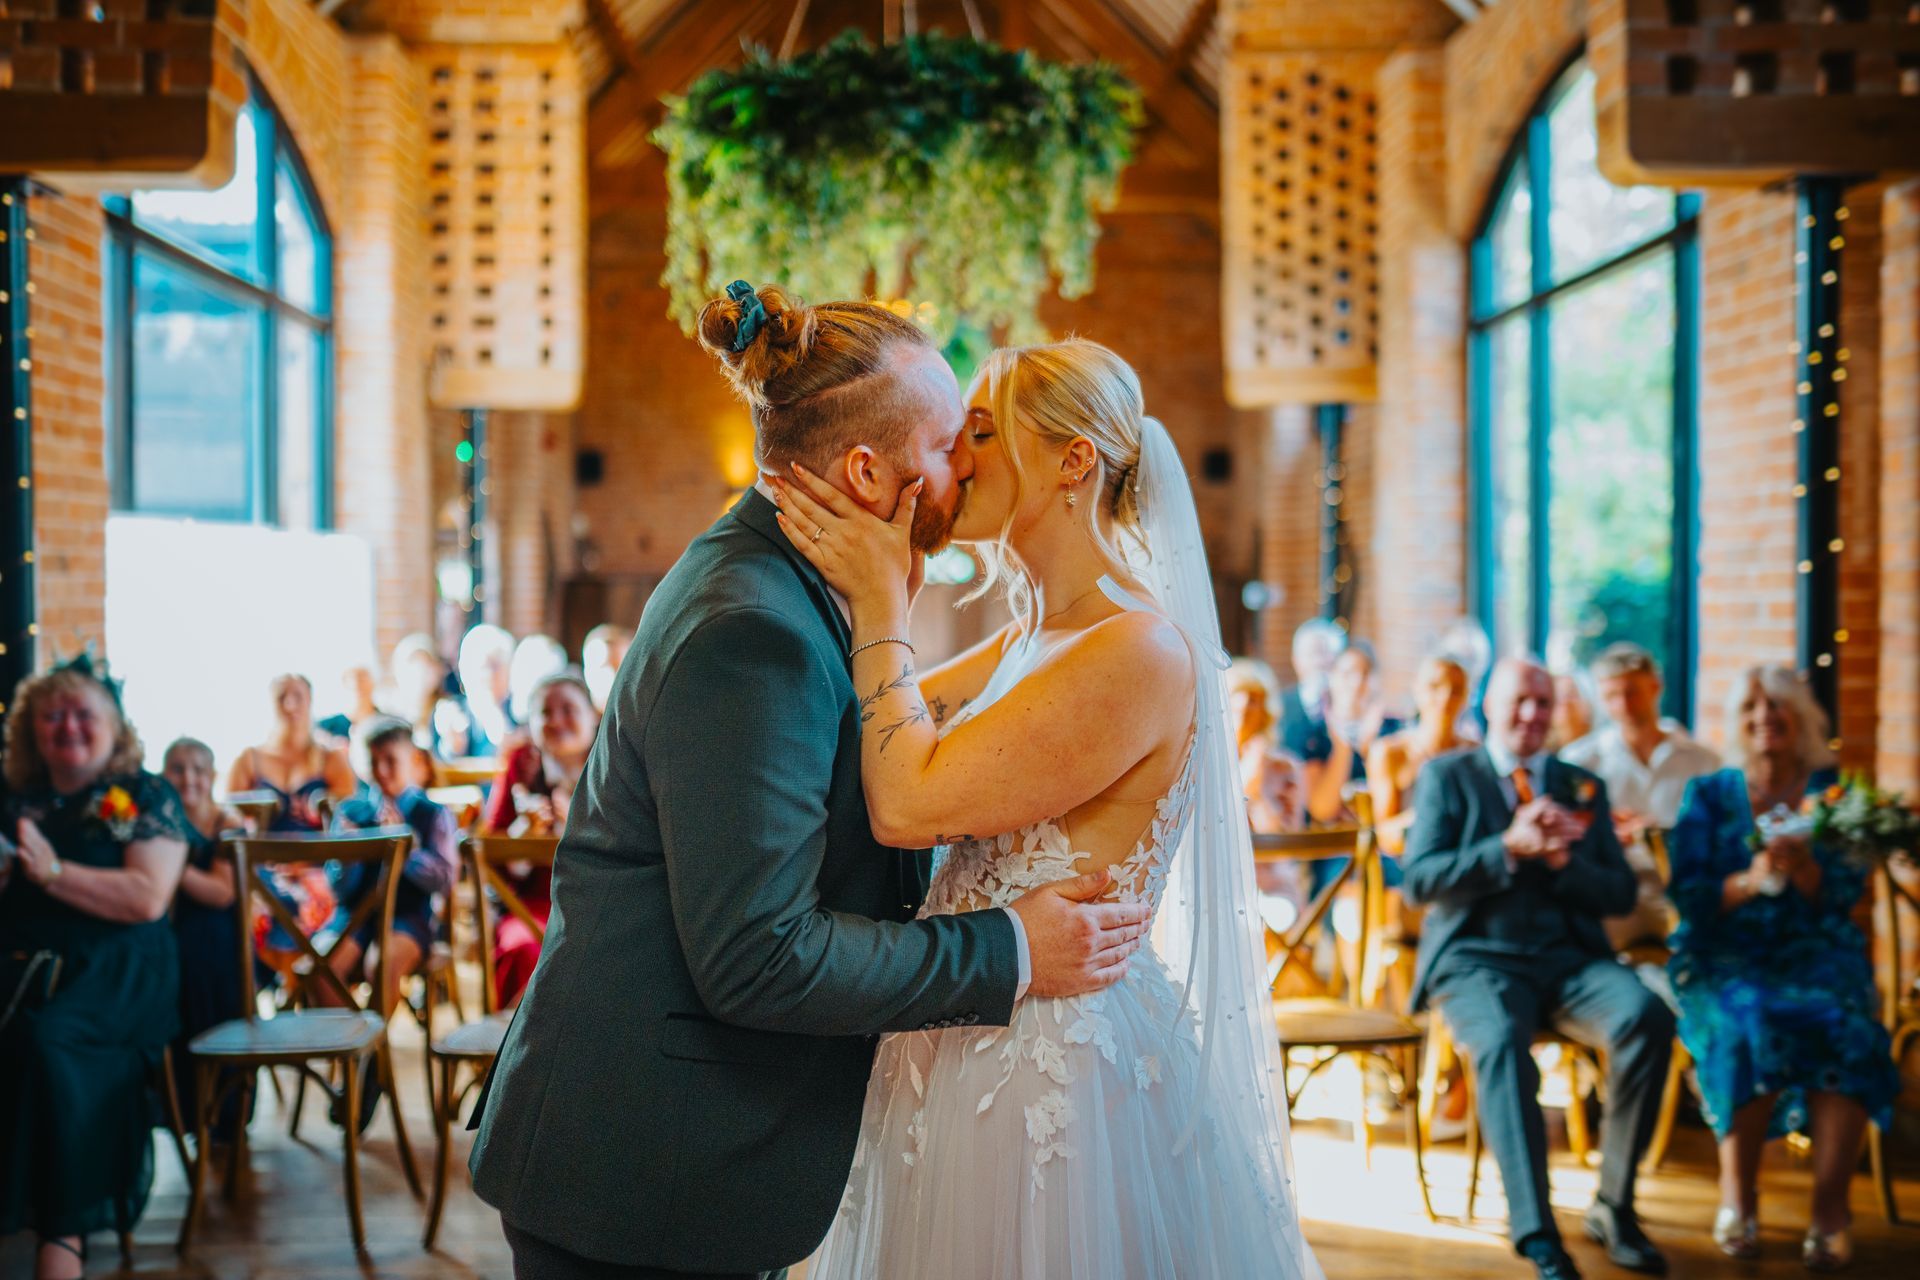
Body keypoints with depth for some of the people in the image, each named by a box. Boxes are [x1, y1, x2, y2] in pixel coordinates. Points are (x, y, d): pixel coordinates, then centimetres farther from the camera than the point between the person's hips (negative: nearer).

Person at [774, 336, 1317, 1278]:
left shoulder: (1140, 652, -20)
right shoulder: (1028, 642, 10)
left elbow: (907, 805, -22)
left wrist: (881, 601, -14)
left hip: (1049, 1079, -9)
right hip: (963, 1052, 9)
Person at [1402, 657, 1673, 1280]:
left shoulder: (1584, 788, 18)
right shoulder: (1446, 777, 9)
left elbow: (1620, 894, 11)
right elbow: (1419, 881, -4)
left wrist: (1562, 859, -9)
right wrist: (1509, 848, -15)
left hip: (1567, 958, 3)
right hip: (1476, 957, -3)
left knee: (1648, 1018, -27)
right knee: (1501, 1040, -36)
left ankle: (1613, 1206, -13)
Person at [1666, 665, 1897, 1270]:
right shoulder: (1709, 795, 10)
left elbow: (1845, 892, 2)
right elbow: (1688, 895, 0)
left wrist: (1802, 867, -18)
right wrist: (1749, 881, -18)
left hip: (1814, 950, 1)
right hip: (1725, 954, -1)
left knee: (1842, 1024, -32)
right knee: (1749, 1026, -34)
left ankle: (1830, 1213, -28)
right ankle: (1738, 1198, -20)